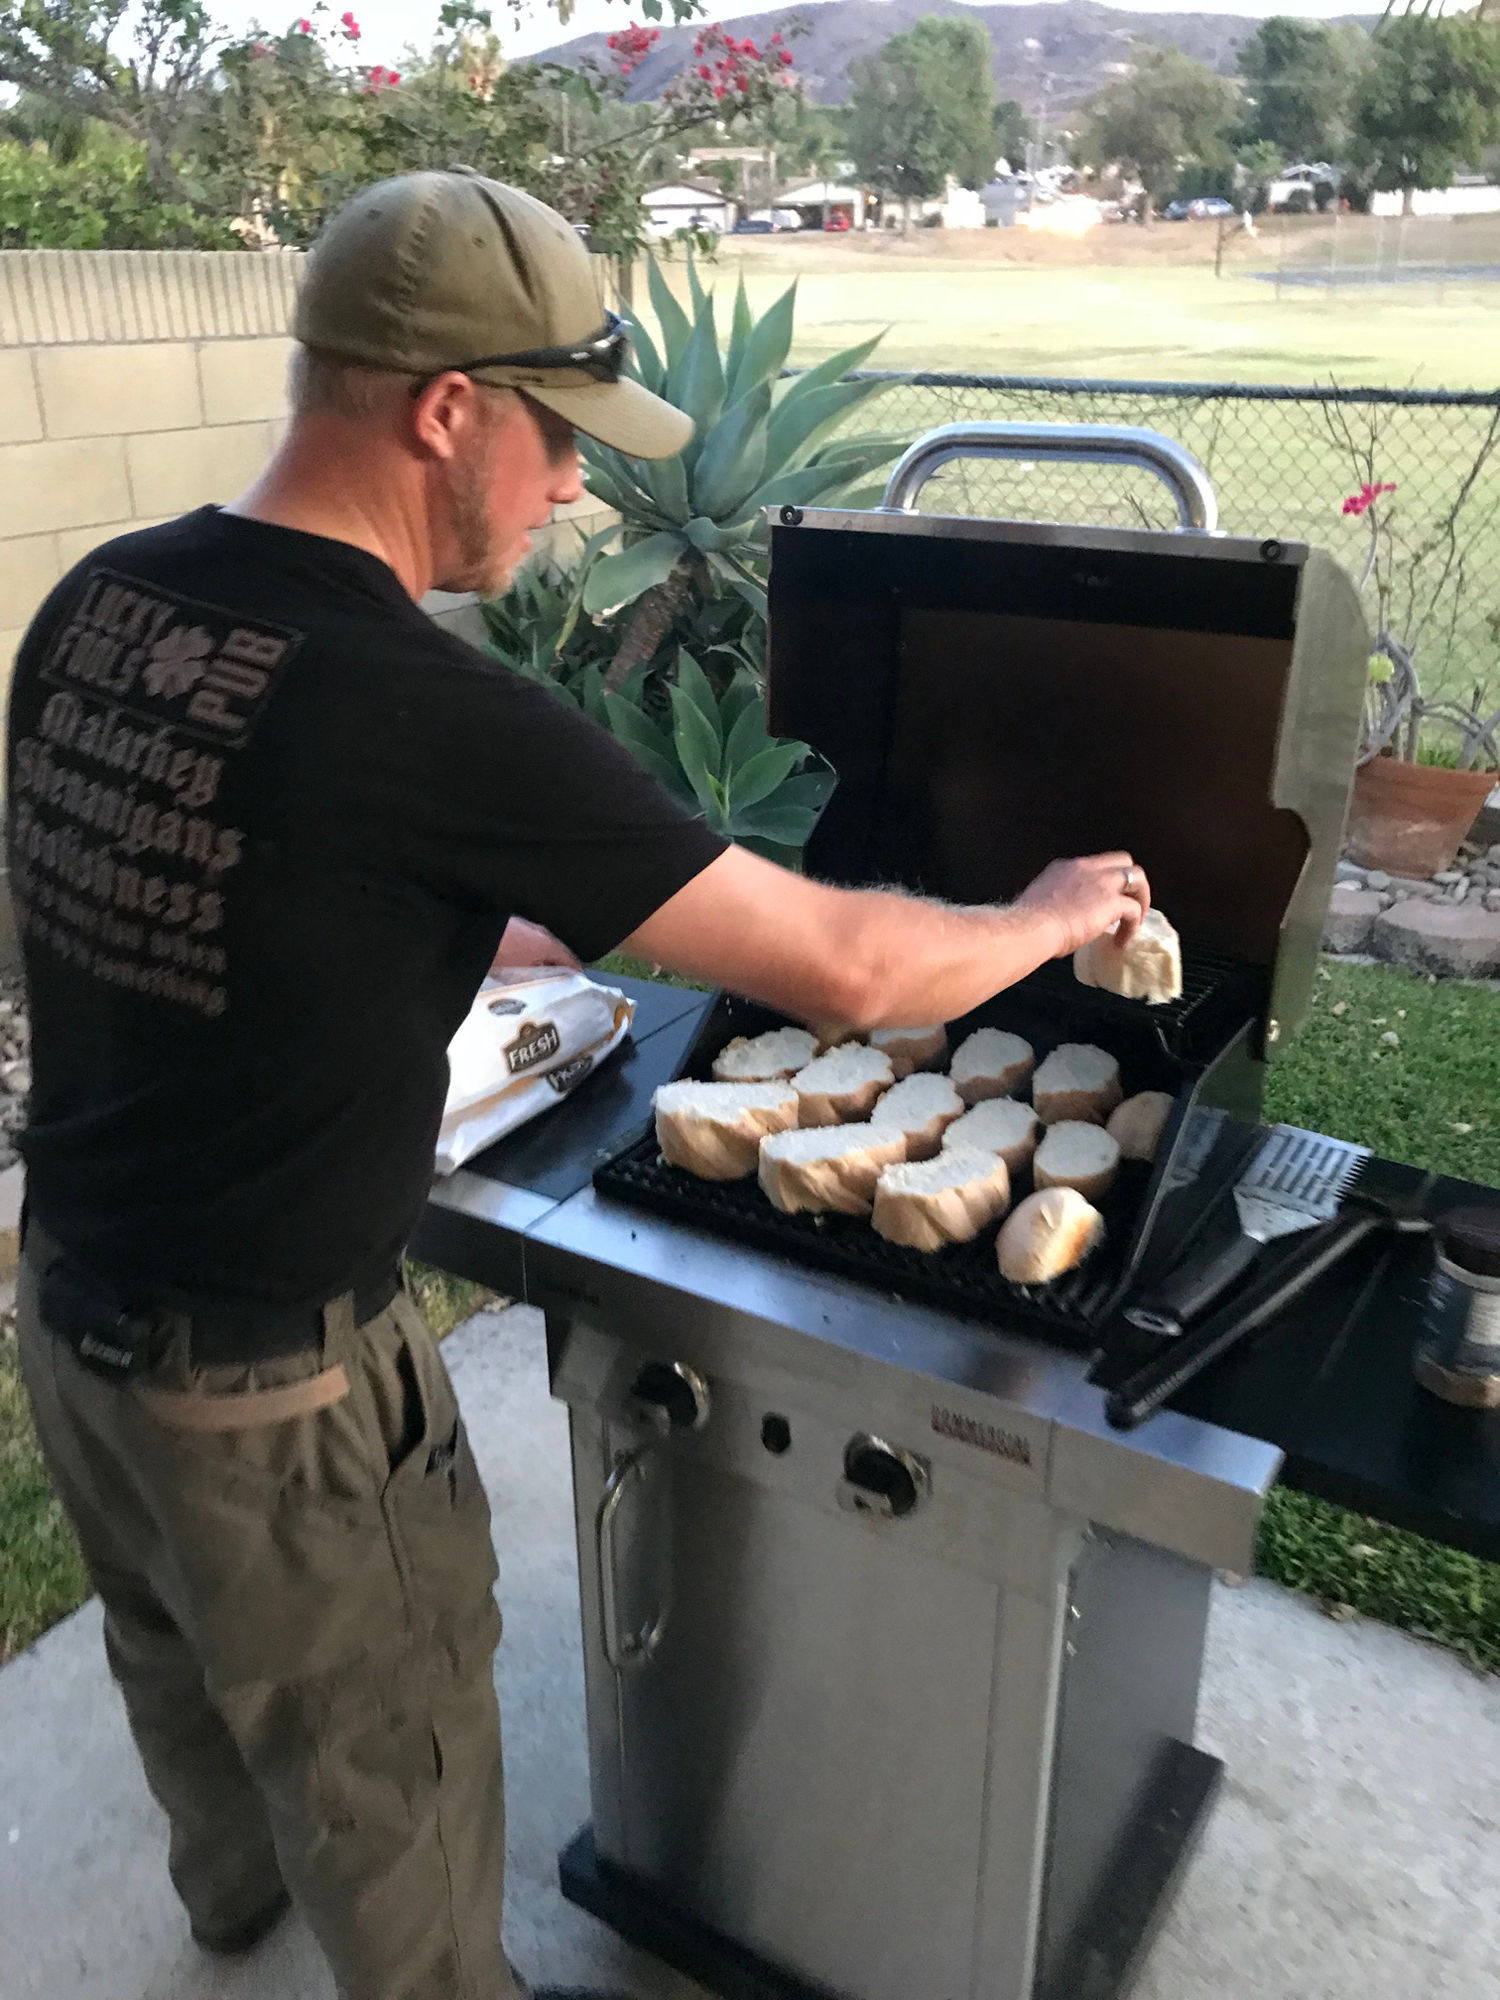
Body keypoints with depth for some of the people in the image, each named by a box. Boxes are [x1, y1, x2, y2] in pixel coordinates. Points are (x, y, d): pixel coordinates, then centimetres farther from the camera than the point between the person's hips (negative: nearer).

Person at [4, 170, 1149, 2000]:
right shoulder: (434, 717, -29)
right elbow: (843, 969, -24)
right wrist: (1050, 915, -4)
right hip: (271, 1383, -8)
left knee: (182, 1667, 33)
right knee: (385, 1774, 20)